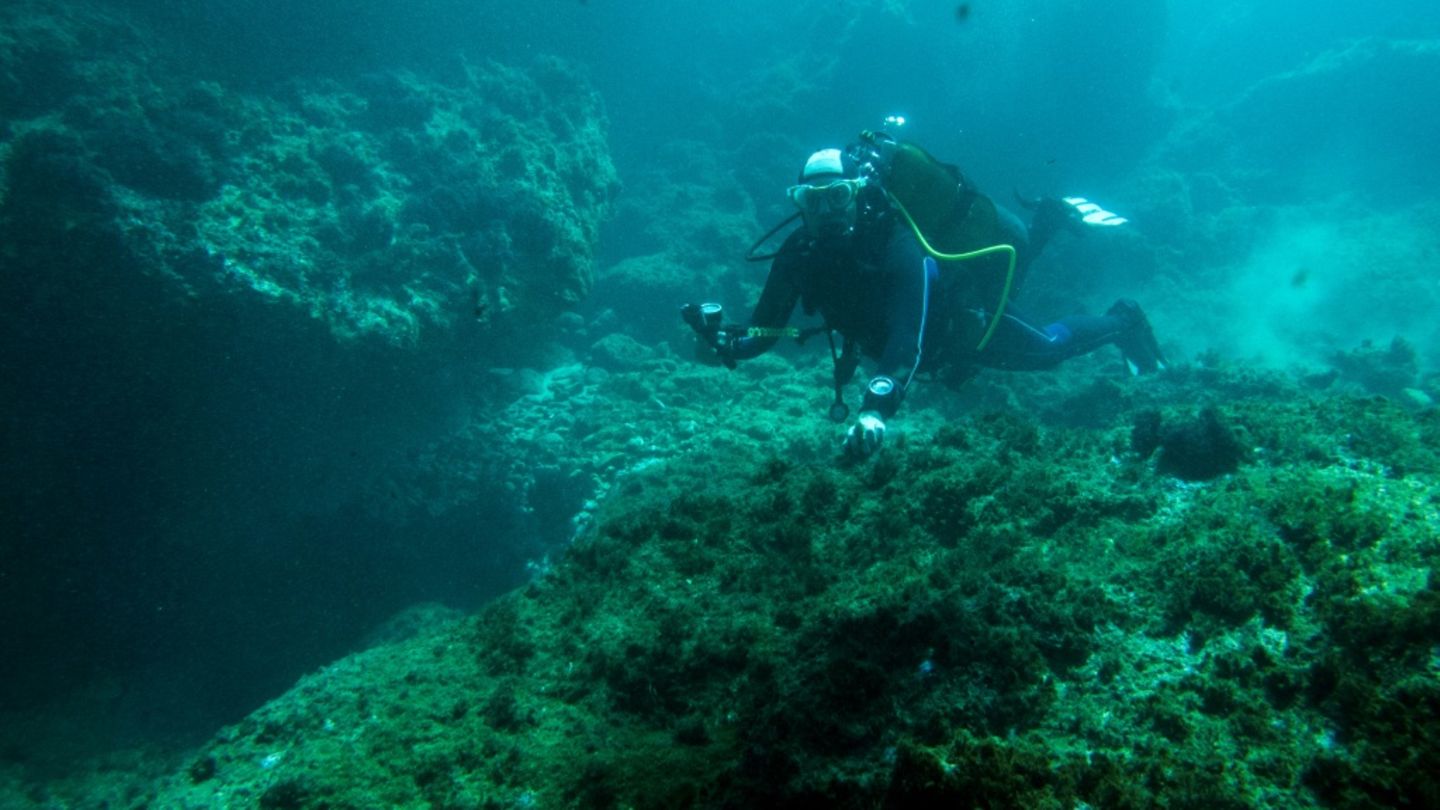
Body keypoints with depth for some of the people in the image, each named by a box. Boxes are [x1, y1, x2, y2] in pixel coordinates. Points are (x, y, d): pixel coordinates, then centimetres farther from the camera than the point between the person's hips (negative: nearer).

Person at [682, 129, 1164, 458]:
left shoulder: (896, 246, -44)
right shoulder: (799, 255, -28)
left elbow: (907, 343, -56)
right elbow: (762, 333, -26)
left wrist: (876, 410, -72)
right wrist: (720, 339, -48)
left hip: (969, 320, -6)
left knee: (1047, 349, 15)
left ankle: (1120, 322, 43)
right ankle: (1050, 219, 54)